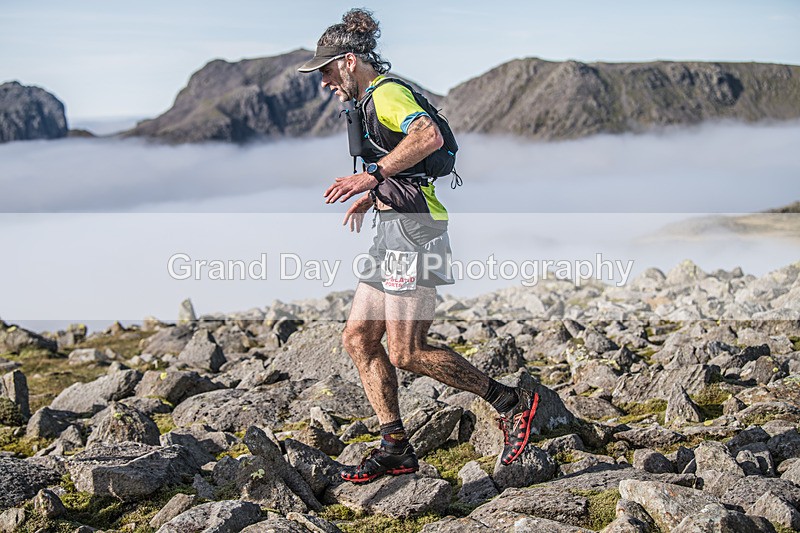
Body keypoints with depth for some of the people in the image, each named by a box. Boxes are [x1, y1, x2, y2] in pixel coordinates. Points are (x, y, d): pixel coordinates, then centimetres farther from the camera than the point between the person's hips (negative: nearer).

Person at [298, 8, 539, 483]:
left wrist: (372, 176, -30)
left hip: (413, 230, -11)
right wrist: (372, 197, 27)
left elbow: (429, 136, -30)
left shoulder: (387, 93, -11)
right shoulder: (373, 101, 21)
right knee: (358, 337, 8)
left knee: (407, 353, -10)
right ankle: (396, 448, 13)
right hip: (394, 231, 11)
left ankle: (513, 403, 1)